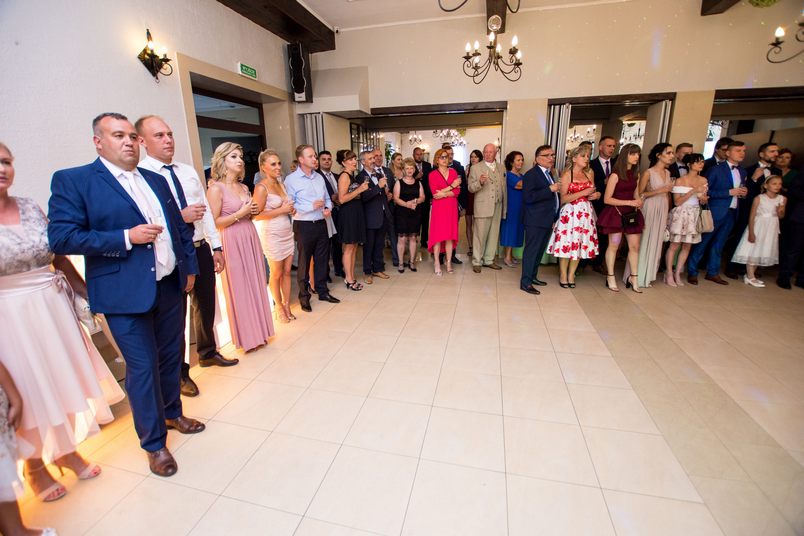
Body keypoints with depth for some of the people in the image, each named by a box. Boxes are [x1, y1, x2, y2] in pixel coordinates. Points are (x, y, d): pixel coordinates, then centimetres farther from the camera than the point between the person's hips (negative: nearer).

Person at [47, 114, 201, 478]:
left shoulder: (156, 180, 12)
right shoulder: (72, 181, -4)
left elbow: (181, 227, 15)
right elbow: (61, 237, -12)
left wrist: (190, 267, 10)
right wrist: (126, 238, -19)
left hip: (171, 285, 6)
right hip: (126, 294, -5)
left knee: (171, 358, 17)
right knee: (142, 368, 3)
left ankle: (172, 413, 41)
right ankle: (154, 442, 23)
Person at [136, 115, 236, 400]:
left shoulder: (188, 171, 8)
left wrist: (216, 246, 8)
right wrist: (180, 217, -24)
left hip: (200, 249, 6)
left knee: (205, 305, 20)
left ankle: (208, 352, 44)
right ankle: (179, 372, 29)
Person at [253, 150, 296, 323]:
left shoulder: (280, 184, 11)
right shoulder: (261, 187, -12)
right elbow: (257, 215, -17)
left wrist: (291, 210, 4)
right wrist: (281, 210, -17)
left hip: (287, 232, 7)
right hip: (272, 235, -7)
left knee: (287, 271, 10)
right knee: (276, 274, 7)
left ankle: (287, 305, 22)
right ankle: (279, 307, 24)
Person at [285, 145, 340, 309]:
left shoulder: (319, 177, 10)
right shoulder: (291, 179, -9)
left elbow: (327, 198, 15)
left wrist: (328, 208, -6)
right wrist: (312, 206, -19)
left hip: (321, 224, 6)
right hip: (304, 226, -5)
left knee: (322, 259, 14)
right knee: (304, 262, 7)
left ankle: (322, 291, 29)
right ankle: (304, 296, 21)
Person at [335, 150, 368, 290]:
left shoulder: (352, 175, 14)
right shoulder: (344, 176, -13)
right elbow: (342, 199, -21)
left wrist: (362, 189, 8)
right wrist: (359, 189, -20)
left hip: (356, 213, 9)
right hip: (348, 214, -9)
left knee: (354, 247, 13)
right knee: (348, 248, -1)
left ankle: (351, 277, 22)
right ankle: (349, 280, 8)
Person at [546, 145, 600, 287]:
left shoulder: (589, 174, 12)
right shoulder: (567, 174, -4)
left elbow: (593, 193, 23)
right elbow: (563, 198, -12)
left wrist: (596, 195, 0)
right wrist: (583, 193, -15)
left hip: (585, 213, 5)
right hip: (570, 213, -5)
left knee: (581, 244, 7)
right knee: (567, 243, -2)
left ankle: (571, 275, 20)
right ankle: (563, 276, 13)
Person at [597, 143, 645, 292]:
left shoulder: (635, 174, 10)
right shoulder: (615, 175, -9)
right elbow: (607, 199, -13)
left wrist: (639, 202, 0)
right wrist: (629, 202, -17)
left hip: (632, 213, 6)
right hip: (616, 213, -6)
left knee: (634, 246, 5)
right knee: (613, 245, 2)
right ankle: (610, 278, 12)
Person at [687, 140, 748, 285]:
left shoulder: (742, 171, 14)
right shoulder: (717, 169, -7)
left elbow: (741, 190, 25)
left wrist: (743, 193, 3)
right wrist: (729, 192, -17)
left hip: (732, 213, 7)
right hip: (716, 212, -7)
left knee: (718, 244, 13)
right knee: (702, 242, -1)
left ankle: (713, 272, 22)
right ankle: (692, 272, 7)